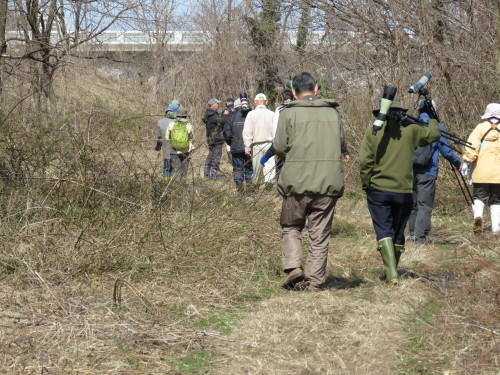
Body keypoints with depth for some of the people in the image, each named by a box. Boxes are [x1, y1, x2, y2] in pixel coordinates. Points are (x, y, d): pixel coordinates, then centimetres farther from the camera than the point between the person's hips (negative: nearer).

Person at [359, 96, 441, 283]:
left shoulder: (372, 131, -2)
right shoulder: (410, 130, 1)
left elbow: (364, 162, -6)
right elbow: (434, 134, 14)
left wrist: (366, 185, 5)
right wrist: (432, 120, 34)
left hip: (378, 191, -1)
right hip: (404, 191, 2)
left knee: (384, 232, -1)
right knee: (398, 234, 15)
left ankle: (391, 273, -17)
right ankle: (392, 271, 28)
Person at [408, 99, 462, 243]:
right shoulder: (437, 127, -2)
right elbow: (446, 150, -2)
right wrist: (457, 163, 14)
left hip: (409, 171, 4)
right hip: (428, 172, -4)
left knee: (412, 203, 14)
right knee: (425, 204, -2)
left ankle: (413, 233, 20)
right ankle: (420, 236, -10)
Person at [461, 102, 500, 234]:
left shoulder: (480, 128, 2)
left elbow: (472, 146, -9)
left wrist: (466, 161, -10)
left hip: (481, 172, -1)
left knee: (479, 197, 7)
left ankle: (477, 216, -20)